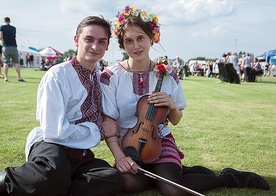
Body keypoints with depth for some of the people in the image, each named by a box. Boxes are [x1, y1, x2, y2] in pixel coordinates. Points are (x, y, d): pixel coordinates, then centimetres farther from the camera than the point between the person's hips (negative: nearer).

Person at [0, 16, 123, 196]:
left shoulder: (102, 78, 10)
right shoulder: (58, 75, -11)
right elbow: (54, 131, -18)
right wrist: (99, 131, -9)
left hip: (80, 153, 7)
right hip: (50, 145, -6)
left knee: (113, 179, -27)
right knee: (55, 173, -42)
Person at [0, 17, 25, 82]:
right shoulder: (14, 28, 11)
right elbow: (14, 37, 14)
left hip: (6, 47, -1)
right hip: (14, 47, 1)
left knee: (6, 62, 5)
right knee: (17, 62, 3)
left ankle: (5, 77, 1)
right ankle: (19, 77, -4)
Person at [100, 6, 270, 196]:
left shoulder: (167, 74, -5)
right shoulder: (111, 76, -10)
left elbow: (175, 120, 5)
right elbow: (108, 122, -10)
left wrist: (172, 106, -17)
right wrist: (119, 156, -23)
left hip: (160, 141, -1)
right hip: (129, 142, 1)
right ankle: (178, 171, -2)